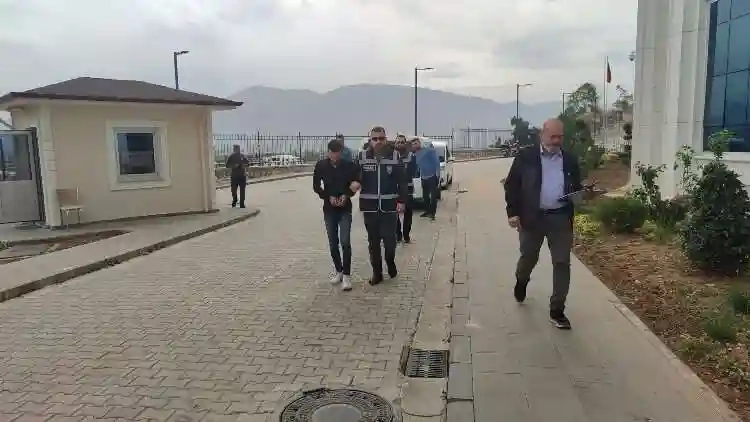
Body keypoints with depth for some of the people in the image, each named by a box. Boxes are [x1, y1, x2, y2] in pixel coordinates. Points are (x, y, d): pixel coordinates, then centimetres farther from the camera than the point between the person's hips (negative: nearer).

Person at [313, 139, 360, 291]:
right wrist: (328, 197, -13)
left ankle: (346, 275, -6)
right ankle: (339, 271, 25)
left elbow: (356, 183, 3)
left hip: (345, 209, -2)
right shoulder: (321, 166, -5)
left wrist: (346, 195, -14)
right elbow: (316, 186, 2)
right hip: (329, 209, 2)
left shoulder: (349, 165, -8)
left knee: (345, 242, -12)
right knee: (333, 243, 9)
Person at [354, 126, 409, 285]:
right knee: (373, 241, 8)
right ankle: (377, 272, 21)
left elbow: (402, 181, 0)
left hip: (390, 205, -1)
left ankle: (391, 262, 30)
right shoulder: (363, 156, 2)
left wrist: (402, 200, -6)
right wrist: (355, 183, -17)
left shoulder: (394, 156, -1)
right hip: (370, 206, 2)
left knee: (389, 239, 0)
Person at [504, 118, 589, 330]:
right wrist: (513, 212, -10)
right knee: (528, 258, 13)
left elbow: (576, 187, 16)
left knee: (562, 263, 0)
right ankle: (521, 281, 48)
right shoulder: (526, 157, -1)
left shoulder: (570, 160, 8)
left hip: (561, 218, 2)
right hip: (532, 217, -2)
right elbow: (512, 184, -2)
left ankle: (557, 312, 9)